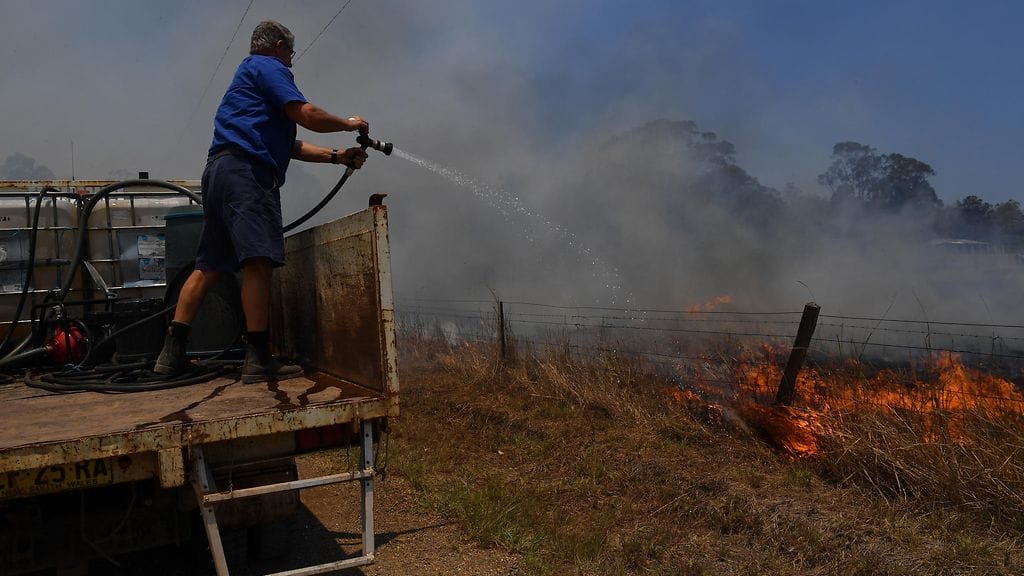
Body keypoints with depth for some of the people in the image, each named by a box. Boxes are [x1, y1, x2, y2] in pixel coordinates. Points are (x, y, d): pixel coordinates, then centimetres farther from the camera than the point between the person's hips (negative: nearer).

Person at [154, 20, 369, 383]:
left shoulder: (250, 74, 34)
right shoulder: (269, 67, 4)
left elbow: (290, 146, 28)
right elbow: (307, 115, -10)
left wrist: (337, 156, 23)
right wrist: (348, 123, 8)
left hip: (221, 172, 10)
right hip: (246, 169, -10)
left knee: (209, 266, 8)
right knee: (260, 259, -16)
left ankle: (172, 353, 8)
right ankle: (258, 359, -20)